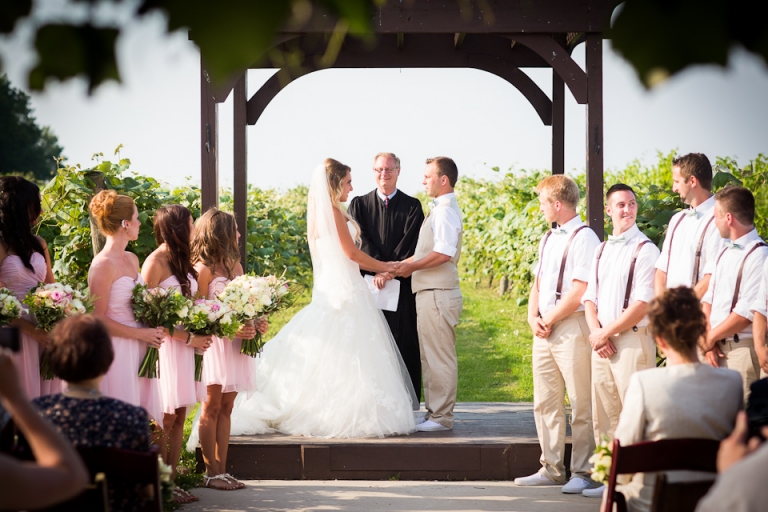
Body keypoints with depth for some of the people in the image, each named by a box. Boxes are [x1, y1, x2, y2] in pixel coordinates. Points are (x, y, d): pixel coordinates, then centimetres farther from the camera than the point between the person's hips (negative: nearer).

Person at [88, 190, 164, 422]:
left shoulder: (132, 259, 12)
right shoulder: (103, 265, -14)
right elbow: (98, 318, -16)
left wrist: (152, 329, 5)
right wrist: (141, 334, -15)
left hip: (138, 350, 8)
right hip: (117, 351, -8)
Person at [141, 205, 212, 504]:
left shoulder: (182, 261, 13)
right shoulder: (156, 262, -11)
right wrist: (189, 338, -14)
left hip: (185, 344, 8)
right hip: (165, 344, -8)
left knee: (179, 417, 7)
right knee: (166, 418, -5)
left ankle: (172, 482, 12)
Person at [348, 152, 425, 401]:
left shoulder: (412, 206, 8)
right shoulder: (358, 204, 11)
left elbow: (410, 245, -2)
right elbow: (361, 241, -1)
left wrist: (391, 270, -14)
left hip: (402, 285, -1)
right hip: (368, 283, 1)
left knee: (404, 343, -1)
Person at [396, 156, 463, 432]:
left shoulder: (446, 211, -15)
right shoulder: (441, 209, 17)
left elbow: (444, 254, -26)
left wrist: (412, 267, -16)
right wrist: (401, 265, 16)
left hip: (438, 294, -11)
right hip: (430, 293, 11)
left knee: (439, 357, -5)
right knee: (432, 357, 15)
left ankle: (441, 416, 0)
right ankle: (436, 411, 21)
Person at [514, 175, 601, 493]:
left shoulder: (584, 238, -11)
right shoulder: (548, 239, 16)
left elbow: (579, 291, -16)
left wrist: (549, 319, -10)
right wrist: (533, 317, 4)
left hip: (571, 327, -9)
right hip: (544, 329, 9)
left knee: (581, 405, -3)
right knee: (545, 404, 11)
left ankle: (582, 473, 2)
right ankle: (551, 470, 18)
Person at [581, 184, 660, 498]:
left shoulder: (645, 250, -6)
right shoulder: (601, 251, 16)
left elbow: (643, 304, -13)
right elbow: (590, 297, 16)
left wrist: (606, 333, -10)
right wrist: (596, 332, -2)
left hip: (632, 340, -7)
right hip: (602, 342, 7)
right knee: (604, 415, 9)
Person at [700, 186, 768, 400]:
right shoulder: (725, 254, 15)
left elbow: (747, 312, -18)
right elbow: (708, 300, 13)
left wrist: (710, 337, -7)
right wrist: (709, 339, -2)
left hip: (743, 348, -8)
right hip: (718, 349, 8)